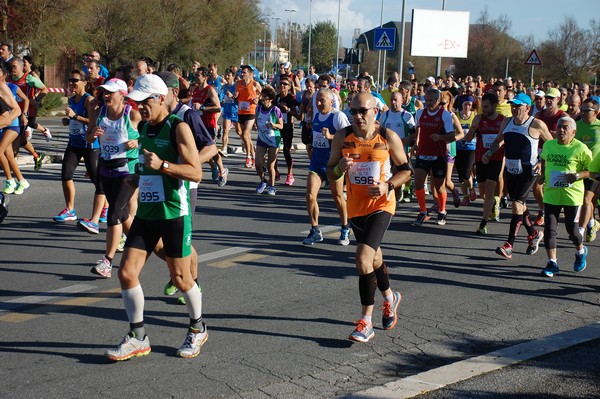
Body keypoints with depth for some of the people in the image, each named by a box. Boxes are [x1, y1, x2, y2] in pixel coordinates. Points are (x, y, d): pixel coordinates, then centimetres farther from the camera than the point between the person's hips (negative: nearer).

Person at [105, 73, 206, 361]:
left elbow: (196, 173, -17)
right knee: (127, 273, -2)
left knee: (180, 278, 4)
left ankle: (197, 329, 28)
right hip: (146, 212, 7)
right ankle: (138, 338, 10)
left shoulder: (178, 128, -11)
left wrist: (162, 165, -28)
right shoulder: (143, 127, 11)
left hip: (174, 213, -7)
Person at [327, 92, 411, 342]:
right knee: (373, 258, 19)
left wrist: (388, 186, -17)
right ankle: (390, 298, 49)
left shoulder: (389, 138, -9)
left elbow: (405, 170, 1)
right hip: (355, 206, 4)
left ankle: (366, 322, -11)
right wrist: (340, 167, -19)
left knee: (363, 256, -20)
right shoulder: (342, 138, -2)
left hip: (381, 205, -4)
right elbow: (330, 174, 4)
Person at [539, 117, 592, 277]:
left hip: (572, 195, -4)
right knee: (549, 228, -2)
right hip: (551, 194, 4)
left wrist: (577, 176, -22)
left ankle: (580, 251, 37)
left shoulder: (581, 148, -10)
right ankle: (552, 263, 5)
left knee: (571, 228, 5)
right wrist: (543, 175, 11)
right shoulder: (548, 145, 6)